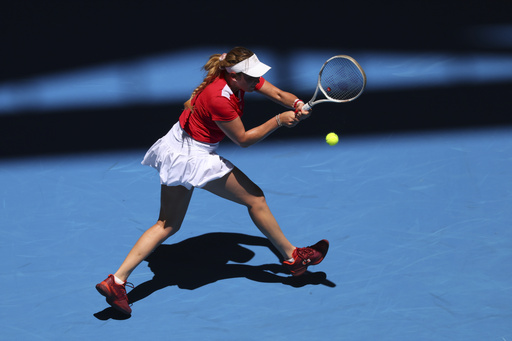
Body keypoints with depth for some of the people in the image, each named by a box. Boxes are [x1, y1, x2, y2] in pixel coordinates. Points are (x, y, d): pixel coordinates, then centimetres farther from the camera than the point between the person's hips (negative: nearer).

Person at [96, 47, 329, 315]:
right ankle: (292, 257, 18)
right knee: (255, 198, 4)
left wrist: (296, 104, -19)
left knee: (168, 224, 11)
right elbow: (243, 139, -18)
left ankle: (116, 280, 6)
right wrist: (278, 120, -19)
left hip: (177, 151, 9)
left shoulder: (240, 78, -4)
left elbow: (278, 94, 1)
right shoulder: (219, 99, -28)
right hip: (193, 158, -9)